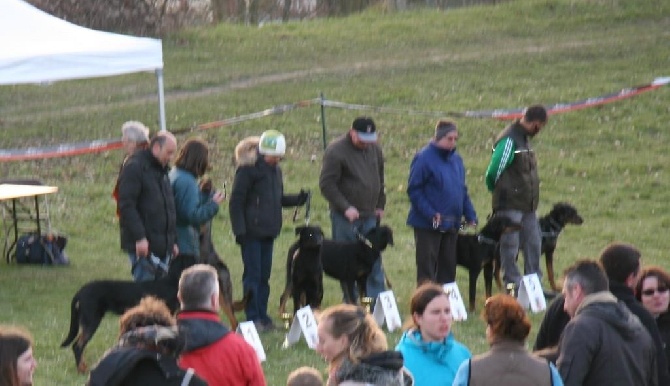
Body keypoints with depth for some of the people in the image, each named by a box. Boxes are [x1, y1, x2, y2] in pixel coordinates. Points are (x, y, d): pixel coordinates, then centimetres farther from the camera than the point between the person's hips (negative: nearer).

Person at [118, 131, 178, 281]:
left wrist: (173, 241, 20)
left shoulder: (162, 170, 19)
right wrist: (139, 237, -22)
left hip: (163, 246, 8)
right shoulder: (135, 167, -9)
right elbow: (126, 205, -17)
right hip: (143, 246, -8)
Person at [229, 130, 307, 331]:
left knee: (264, 275, 11)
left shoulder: (275, 170, 12)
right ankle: (253, 318, -1)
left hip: (268, 231, 7)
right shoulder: (248, 169, -11)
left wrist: (297, 199, 3)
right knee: (253, 275, -4)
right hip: (252, 231, -7)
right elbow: (236, 202, -12)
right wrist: (239, 230, -17)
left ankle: (262, 317, 17)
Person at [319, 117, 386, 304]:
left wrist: (380, 206, 16)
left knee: (374, 260, 2)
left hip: (369, 216, 5)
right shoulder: (336, 151, -12)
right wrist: (345, 208, -18)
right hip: (345, 216, -5)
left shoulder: (375, 149, 8)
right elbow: (326, 184, -14)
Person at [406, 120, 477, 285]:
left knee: (448, 269, 11)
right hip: (428, 225, -7)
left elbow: (462, 190, 19)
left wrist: (470, 215, 8)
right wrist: (430, 214, -22)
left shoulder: (456, 158, 11)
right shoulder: (424, 158, -12)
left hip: (451, 225, 7)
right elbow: (414, 190, -14)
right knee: (427, 271, -5)